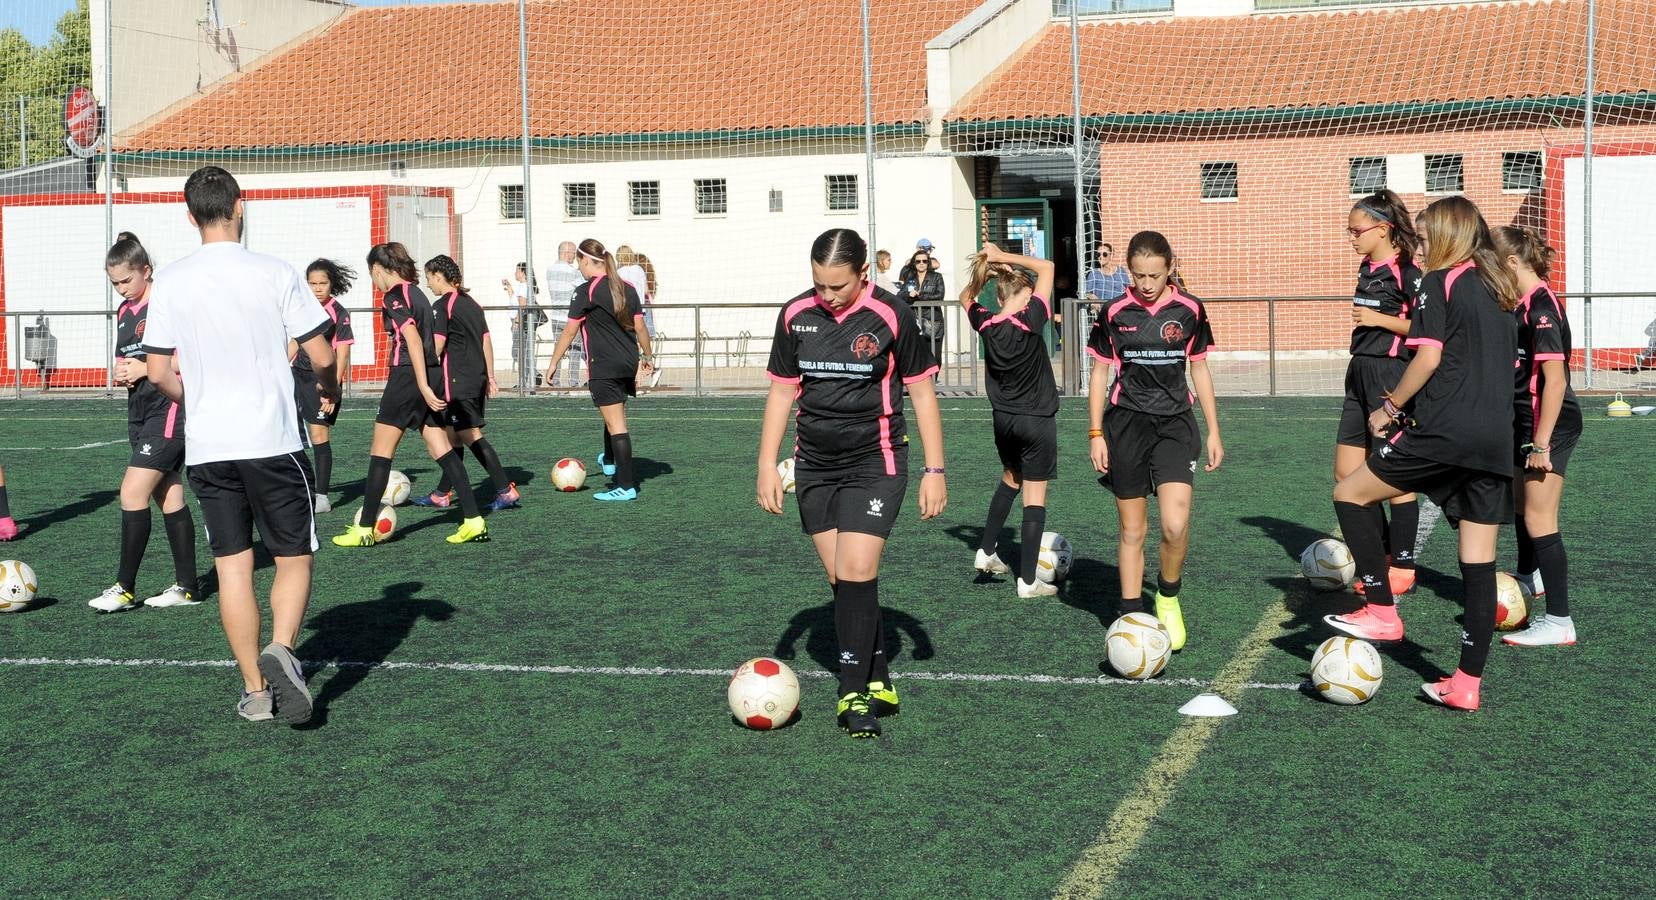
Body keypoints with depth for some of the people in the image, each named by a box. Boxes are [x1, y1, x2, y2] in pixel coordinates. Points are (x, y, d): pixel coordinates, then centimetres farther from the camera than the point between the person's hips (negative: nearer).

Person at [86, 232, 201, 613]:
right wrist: (122, 373, 2)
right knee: (170, 498, 9)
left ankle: (125, 588, -6)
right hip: (140, 413, 9)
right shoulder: (124, 311, 15)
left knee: (132, 493, -12)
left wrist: (145, 368, -17)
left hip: (169, 411, -9)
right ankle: (187, 587, 13)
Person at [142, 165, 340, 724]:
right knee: (294, 558, 7)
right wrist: (329, 389, 17)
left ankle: (255, 689, 11)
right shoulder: (275, 274, -7)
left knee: (232, 565, 9)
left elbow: (158, 373, 2)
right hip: (272, 442, -2)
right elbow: (321, 355, -5)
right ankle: (280, 649, -18)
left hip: (206, 448, 2)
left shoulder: (170, 283, -1)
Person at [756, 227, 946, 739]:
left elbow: (921, 393, -2)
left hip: (874, 463, -4)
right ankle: (878, 684, 18)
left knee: (857, 572, -15)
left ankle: (855, 695, -7)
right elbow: (782, 391, 11)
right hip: (814, 466, 4)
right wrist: (767, 465, 6)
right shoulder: (796, 315, 1)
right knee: (840, 580, 6)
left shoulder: (891, 316, -10)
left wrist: (934, 471, -3)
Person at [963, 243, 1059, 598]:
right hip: (1037, 421, -5)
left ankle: (986, 552, 26)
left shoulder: (986, 325, -6)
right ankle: (1028, 581, 3)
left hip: (1003, 419, 5)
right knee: (1035, 495, 2)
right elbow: (1047, 267, -10)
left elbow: (966, 298, 17)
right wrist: (1004, 257, -8)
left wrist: (985, 270, 2)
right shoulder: (1031, 320, -19)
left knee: (1010, 478, 29)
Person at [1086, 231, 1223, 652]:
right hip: (1126, 424, 0)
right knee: (1132, 530, 4)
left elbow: (1199, 370, 9)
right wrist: (1096, 434, 1)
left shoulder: (1189, 310, 0)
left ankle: (1168, 595, 10)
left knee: (1175, 525, -17)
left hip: (1175, 423, 0)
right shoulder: (1115, 312, -1)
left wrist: (1214, 432, 8)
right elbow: (1100, 373, 6)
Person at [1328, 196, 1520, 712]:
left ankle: (1382, 612, 2)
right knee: (1480, 562, 5)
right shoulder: (1502, 289, 20)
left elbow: (1429, 357, -12)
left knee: (1349, 494, 6)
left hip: (1444, 432, -8)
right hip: (1496, 441, 8)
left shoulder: (1439, 282, -3)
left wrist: (1390, 408, 0)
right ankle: (1467, 684, 6)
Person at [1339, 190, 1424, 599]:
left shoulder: (1406, 273, -13)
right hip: (1361, 374, 10)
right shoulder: (1367, 269, 14)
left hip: (1391, 376, -10)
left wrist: (1379, 319, -17)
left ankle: (1403, 568, 7)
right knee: (1346, 474, 10)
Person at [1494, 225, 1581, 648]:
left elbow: (1555, 379, -25)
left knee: (1539, 521, -11)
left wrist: (1542, 442, -26)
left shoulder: (1541, 306, -21)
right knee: (1520, 503, 28)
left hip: (1551, 423, -11)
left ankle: (1558, 621, -8)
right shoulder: (1522, 304, 9)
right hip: (1526, 422, 11)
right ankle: (1528, 578, 52)